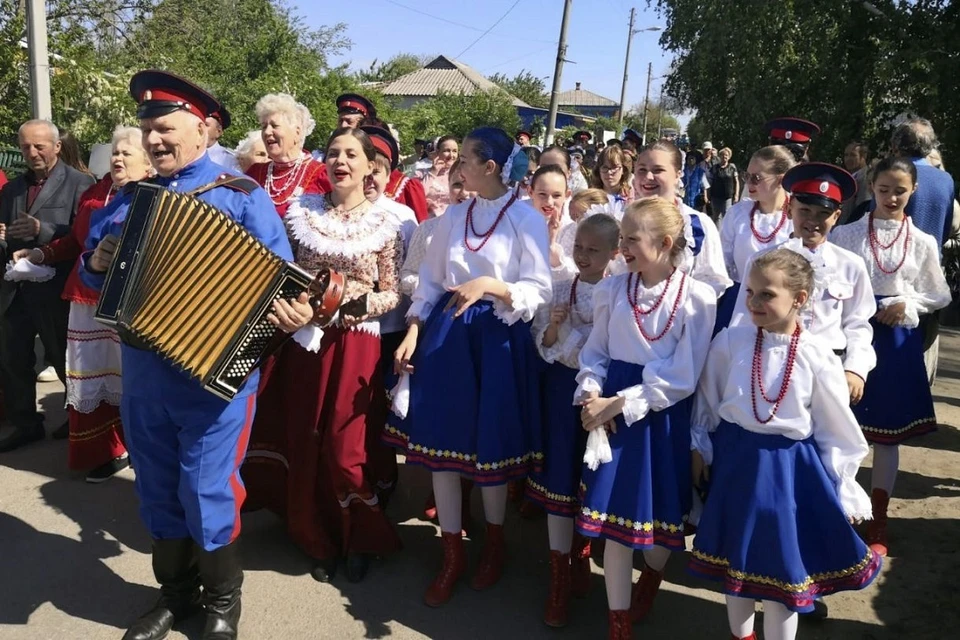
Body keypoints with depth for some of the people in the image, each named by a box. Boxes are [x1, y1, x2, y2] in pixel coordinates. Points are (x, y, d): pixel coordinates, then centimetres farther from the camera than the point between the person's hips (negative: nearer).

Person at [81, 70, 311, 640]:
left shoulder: (240, 194, -5)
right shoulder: (129, 198, 12)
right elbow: (92, 266, 19)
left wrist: (293, 314, -31)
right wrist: (96, 264, -4)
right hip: (142, 372, 6)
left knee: (207, 491, 2)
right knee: (159, 488, 16)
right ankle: (175, 594, 35)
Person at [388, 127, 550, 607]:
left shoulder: (527, 219, -7)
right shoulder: (453, 216, 8)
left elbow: (540, 291, -11)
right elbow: (430, 280, 12)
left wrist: (489, 285, -26)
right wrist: (413, 332, 2)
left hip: (499, 338, -4)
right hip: (446, 335, 5)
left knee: (493, 442, 7)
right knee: (443, 439, 6)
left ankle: (494, 542, 33)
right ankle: (452, 553, 23)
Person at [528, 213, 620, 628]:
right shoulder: (560, 289, 0)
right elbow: (543, 347, 2)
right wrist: (554, 325, -16)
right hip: (562, 388, 2)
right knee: (560, 475, 4)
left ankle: (581, 556, 38)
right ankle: (560, 577, 17)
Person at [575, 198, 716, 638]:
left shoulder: (697, 298, -13)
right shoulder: (611, 289, -1)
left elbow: (681, 378, -14)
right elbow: (595, 352, 7)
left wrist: (620, 403, -17)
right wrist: (591, 394, -11)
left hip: (663, 415, -2)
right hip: (612, 409, 2)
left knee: (661, 514, 14)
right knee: (614, 514, 6)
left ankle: (650, 580, 50)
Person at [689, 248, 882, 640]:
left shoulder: (816, 356, -13)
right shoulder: (729, 342, -10)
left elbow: (837, 431, -4)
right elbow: (708, 402, 5)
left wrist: (843, 493, 0)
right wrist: (700, 448, 8)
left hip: (791, 468, -2)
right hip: (736, 462, 2)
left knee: (784, 565, 10)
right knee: (735, 559, 19)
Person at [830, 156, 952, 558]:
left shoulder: (923, 243, 3)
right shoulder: (846, 234, 0)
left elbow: (939, 296, 9)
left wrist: (907, 305, -8)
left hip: (897, 342, 1)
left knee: (887, 431, 7)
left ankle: (878, 522, 19)